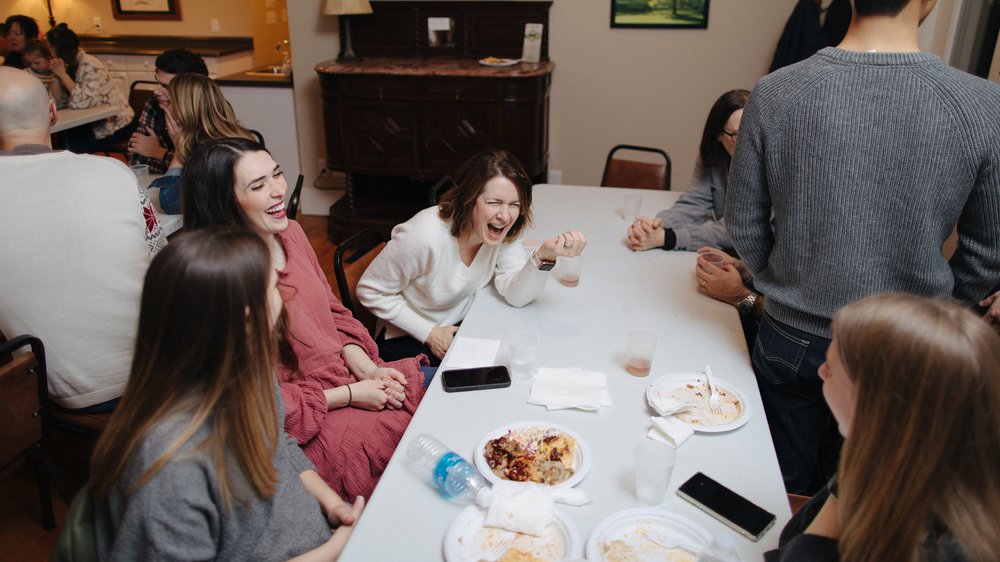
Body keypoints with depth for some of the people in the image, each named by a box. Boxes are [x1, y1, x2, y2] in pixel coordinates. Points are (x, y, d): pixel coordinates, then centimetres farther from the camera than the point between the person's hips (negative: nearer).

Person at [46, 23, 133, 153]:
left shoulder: (89, 67, -20)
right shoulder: (69, 65, 3)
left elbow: (84, 102, -34)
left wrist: (63, 75, -26)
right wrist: (56, 74, -12)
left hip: (116, 124, -7)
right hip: (94, 121, 7)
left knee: (73, 145, -16)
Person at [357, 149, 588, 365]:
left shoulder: (505, 230, -13)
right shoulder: (424, 237, -29)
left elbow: (516, 295, -20)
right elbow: (370, 292, -17)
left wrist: (544, 256, -38)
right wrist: (429, 333, -19)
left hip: (464, 326, 6)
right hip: (408, 340, -5)